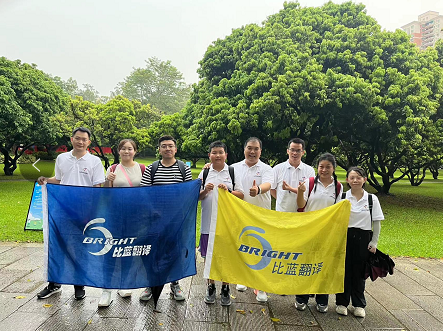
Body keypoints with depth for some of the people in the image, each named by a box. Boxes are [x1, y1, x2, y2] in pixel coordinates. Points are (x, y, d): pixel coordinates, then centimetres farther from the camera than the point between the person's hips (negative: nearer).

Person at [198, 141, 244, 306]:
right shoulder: (204, 173, 7)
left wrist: (228, 190, -13)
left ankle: (225, 288, 23)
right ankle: (211, 286, 27)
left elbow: (241, 195, 3)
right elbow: (197, 197, 7)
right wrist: (205, 191, -12)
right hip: (208, 221, 1)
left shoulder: (232, 172, 4)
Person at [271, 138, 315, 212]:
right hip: (281, 211, 0)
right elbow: (271, 188, 9)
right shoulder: (277, 168, 3)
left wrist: (291, 189, -18)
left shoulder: (310, 170, 3)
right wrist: (283, 200, 2)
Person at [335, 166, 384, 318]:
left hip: (363, 238, 1)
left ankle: (359, 304, 27)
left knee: (359, 271, 10)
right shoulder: (342, 197, -4)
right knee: (344, 270, 7)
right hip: (345, 236, 0)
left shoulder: (372, 199, -1)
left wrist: (374, 242, 1)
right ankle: (342, 302, 22)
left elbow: (376, 222, 3)